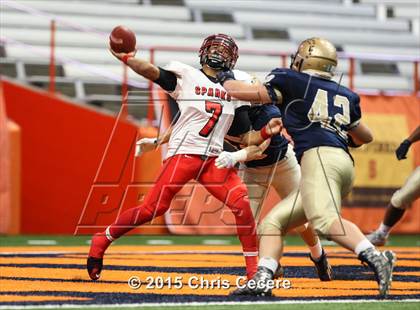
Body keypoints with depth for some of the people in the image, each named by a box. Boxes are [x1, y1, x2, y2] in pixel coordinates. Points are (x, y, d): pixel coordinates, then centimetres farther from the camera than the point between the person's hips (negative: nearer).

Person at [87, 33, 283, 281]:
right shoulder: (186, 76, 3)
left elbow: (246, 138, 16)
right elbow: (153, 72, -13)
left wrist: (266, 133, -5)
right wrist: (126, 58, -31)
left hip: (214, 159, 4)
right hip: (183, 153, -4)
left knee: (241, 202, -16)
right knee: (154, 208, -12)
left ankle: (255, 268, -8)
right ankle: (102, 240, 8)